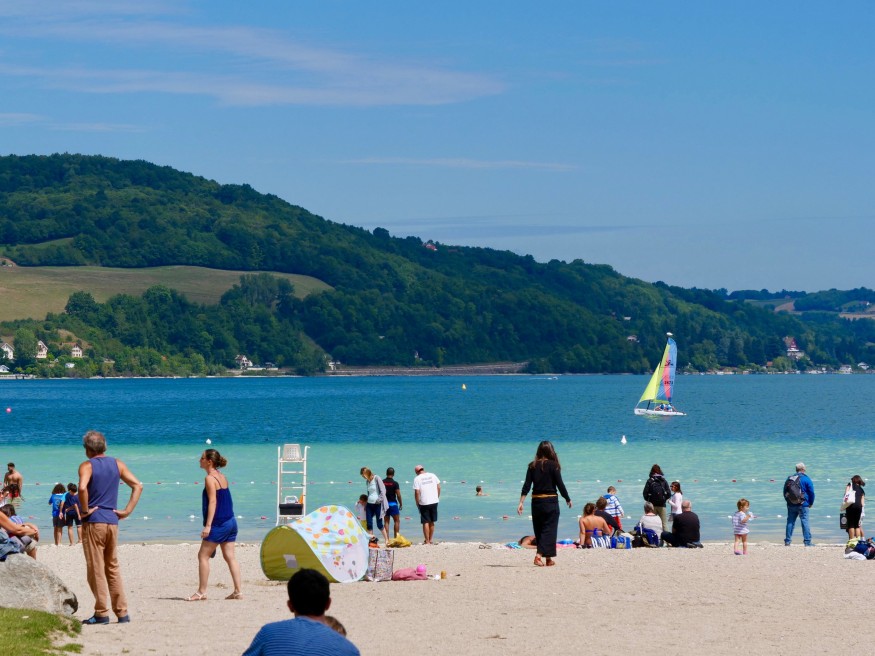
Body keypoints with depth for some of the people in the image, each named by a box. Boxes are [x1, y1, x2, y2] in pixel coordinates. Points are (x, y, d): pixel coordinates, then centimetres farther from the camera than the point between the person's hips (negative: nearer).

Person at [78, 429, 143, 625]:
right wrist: (127, 510, 3)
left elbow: (82, 487, -25)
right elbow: (138, 486, 4)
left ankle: (101, 613, 1)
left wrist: (85, 510, -13)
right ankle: (122, 612, 11)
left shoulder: (87, 466, -6)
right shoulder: (117, 464, 9)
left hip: (93, 522, -5)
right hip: (112, 521, 5)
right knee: (113, 567, 13)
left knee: (96, 569, 0)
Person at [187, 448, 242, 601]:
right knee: (230, 556, 8)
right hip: (231, 521, 9)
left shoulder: (209, 478, -12)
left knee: (203, 555, -1)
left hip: (219, 524, -9)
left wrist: (208, 525, -22)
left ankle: (201, 592, -2)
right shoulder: (222, 477, 13)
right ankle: (238, 591, 5)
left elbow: (212, 501, -18)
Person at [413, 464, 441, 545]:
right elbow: (439, 487, 6)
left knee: (426, 522, 2)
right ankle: (431, 539, 22)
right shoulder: (432, 475, 5)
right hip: (434, 502, 4)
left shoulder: (417, 479, -6)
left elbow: (417, 492, -11)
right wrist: (437, 498, 16)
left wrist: (417, 503, 0)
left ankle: (427, 541, 1)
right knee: (432, 522, 15)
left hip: (424, 503, -4)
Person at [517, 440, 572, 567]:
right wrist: (568, 499, 6)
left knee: (539, 529, 14)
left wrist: (521, 502, -2)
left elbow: (526, 486, -2)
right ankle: (539, 555, -17)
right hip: (551, 500, -4)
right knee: (549, 529, 0)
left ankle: (548, 558, 22)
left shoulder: (532, 466, 2)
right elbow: (560, 484, -7)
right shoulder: (553, 465, -8)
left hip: (536, 501, 4)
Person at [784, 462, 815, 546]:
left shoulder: (789, 479, 6)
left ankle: (787, 541, 9)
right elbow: (811, 492, -6)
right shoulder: (806, 479, -7)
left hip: (791, 505, 4)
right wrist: (811, 503, 6)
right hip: (803, 505, -4)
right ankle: (807, 542, -4)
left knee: (790, 522, 9)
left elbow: (785, 492, 13)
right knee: (805, 522, -2)